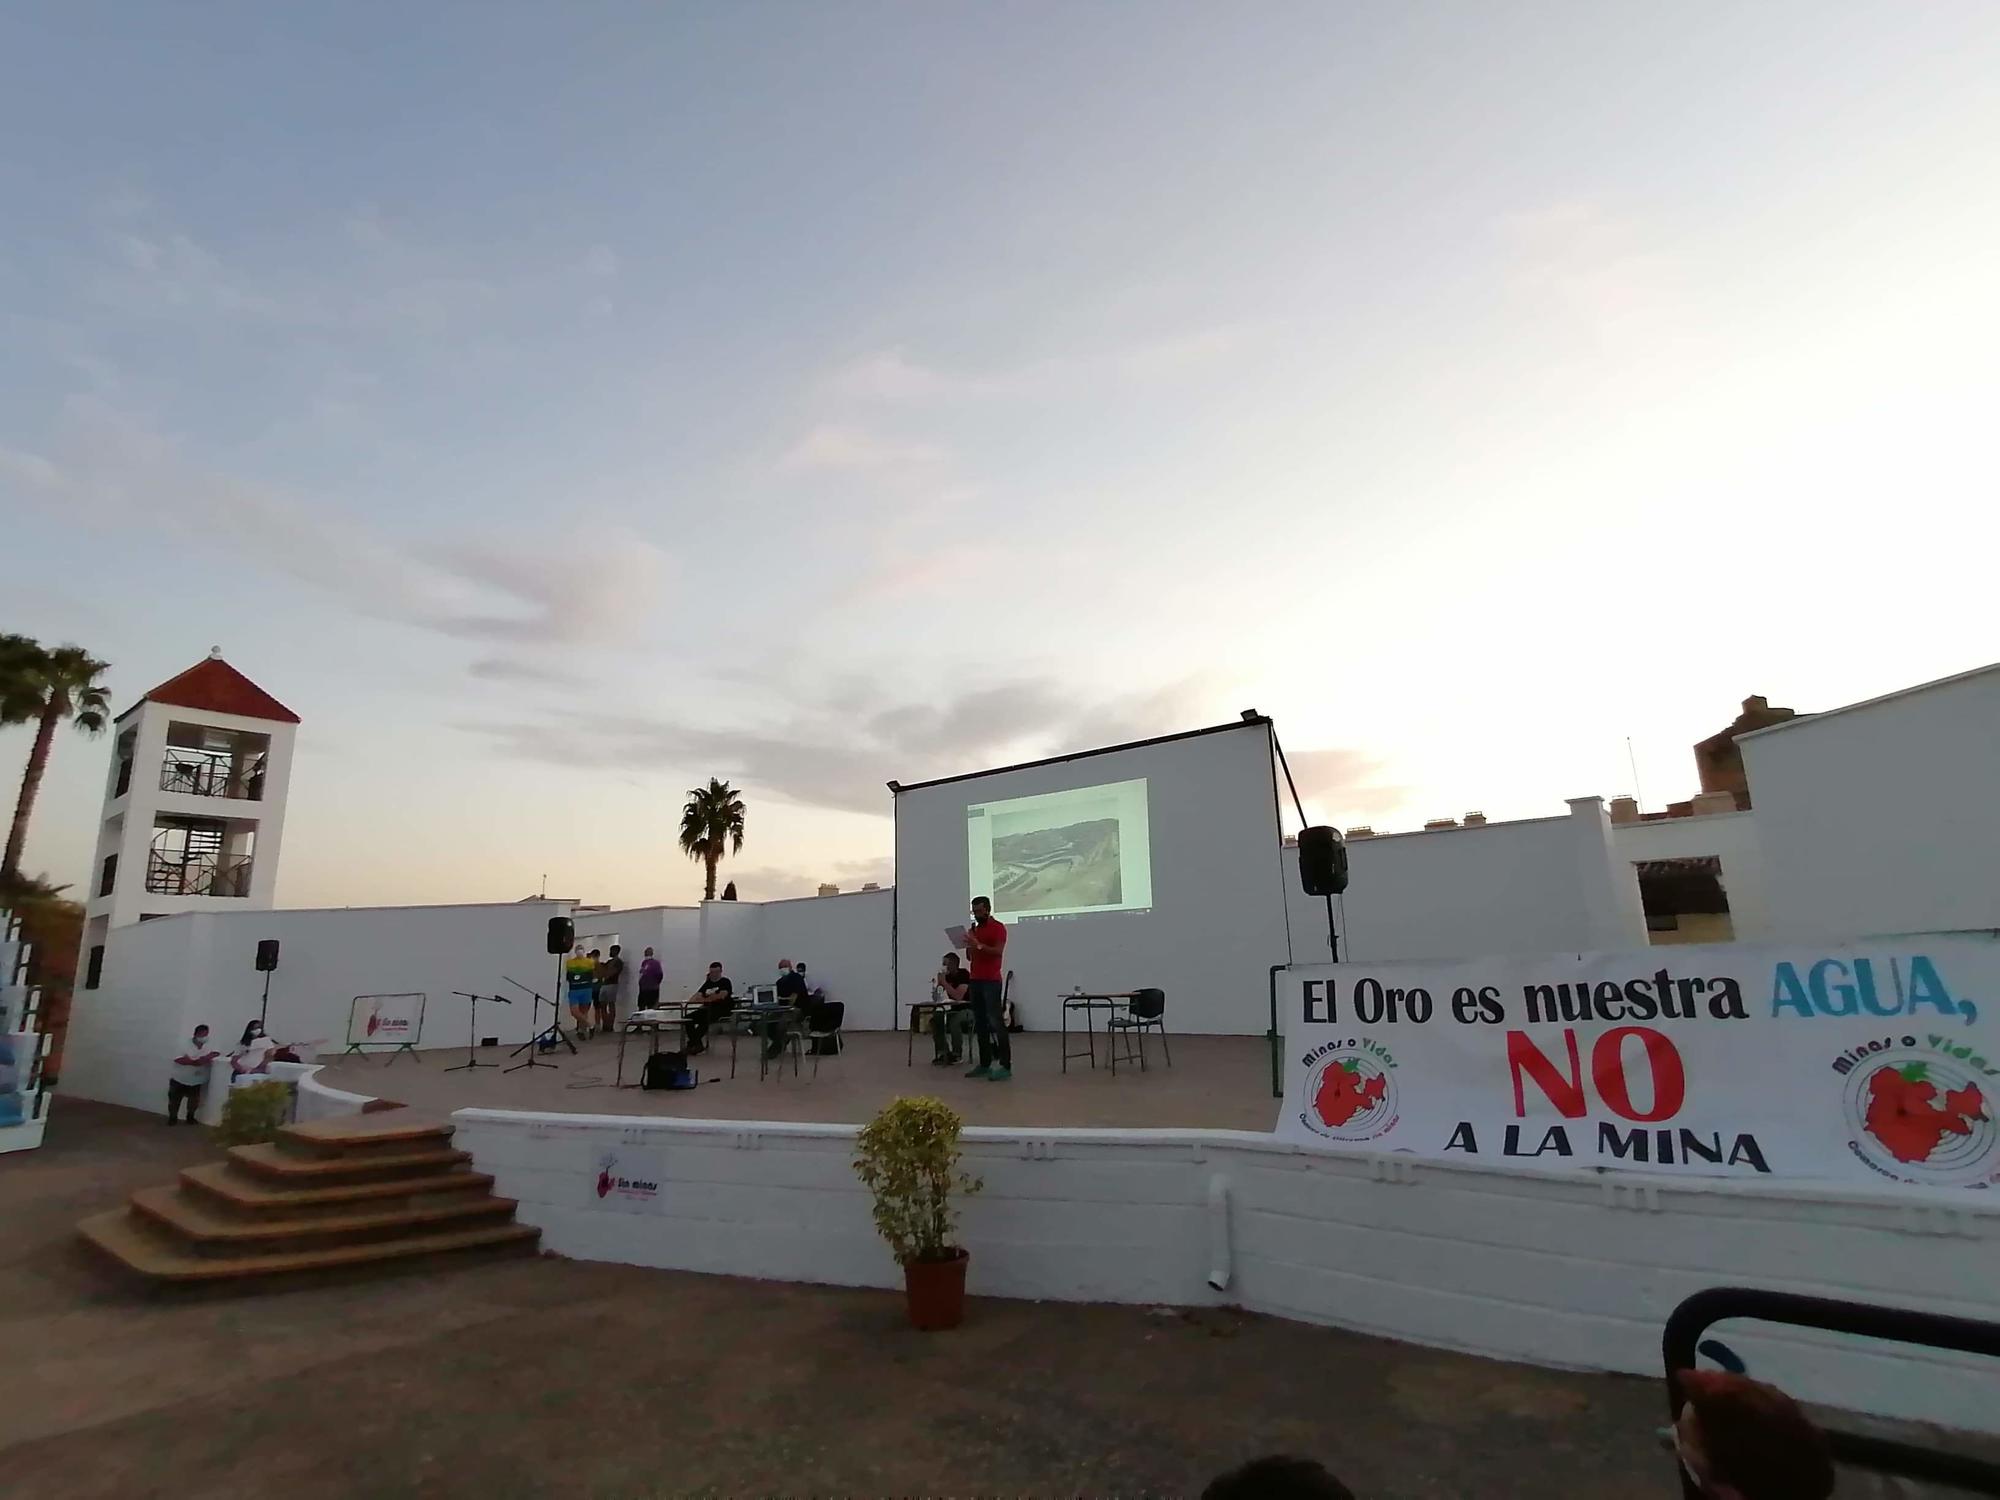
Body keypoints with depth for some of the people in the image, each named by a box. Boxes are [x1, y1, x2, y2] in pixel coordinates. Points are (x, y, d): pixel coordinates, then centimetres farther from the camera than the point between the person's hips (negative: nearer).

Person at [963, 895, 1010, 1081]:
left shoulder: (998, 928, -5)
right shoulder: (974, 929, 18)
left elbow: (998, 951, -18)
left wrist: (978, 945, -27)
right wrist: (968, 944, 0)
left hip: (991, 981, -8)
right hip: (976, 981, 8)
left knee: (996, 1022, -11)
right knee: (980, 1024, 7)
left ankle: (1005, 1065, -11)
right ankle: (985, 1064, 12)